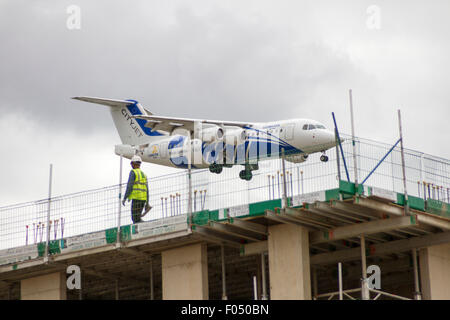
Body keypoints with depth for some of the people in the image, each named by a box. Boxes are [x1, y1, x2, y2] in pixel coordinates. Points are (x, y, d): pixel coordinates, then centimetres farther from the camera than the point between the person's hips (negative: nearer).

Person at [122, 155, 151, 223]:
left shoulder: (133, 172, -2)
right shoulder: (144, 174, 20)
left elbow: (129, 186, -12)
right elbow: (147, 189, 17)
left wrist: (124, 198, -9)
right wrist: (147, 203, 18)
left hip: (136, 198, -8)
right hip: (143, 199, 8)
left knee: (135, 218, -8)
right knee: (137, 218, 12)